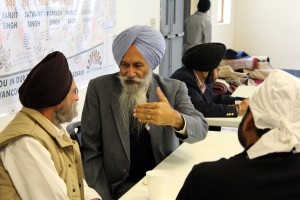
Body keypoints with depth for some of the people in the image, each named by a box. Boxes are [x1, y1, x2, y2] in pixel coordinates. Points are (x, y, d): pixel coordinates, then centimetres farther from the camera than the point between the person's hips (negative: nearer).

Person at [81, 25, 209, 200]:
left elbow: (201, 129, -12)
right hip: (124, 185, -2)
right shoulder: (99, 88, -3)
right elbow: (91, 151, -2)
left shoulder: (173, 89, 0)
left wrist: (175, 119, -33)